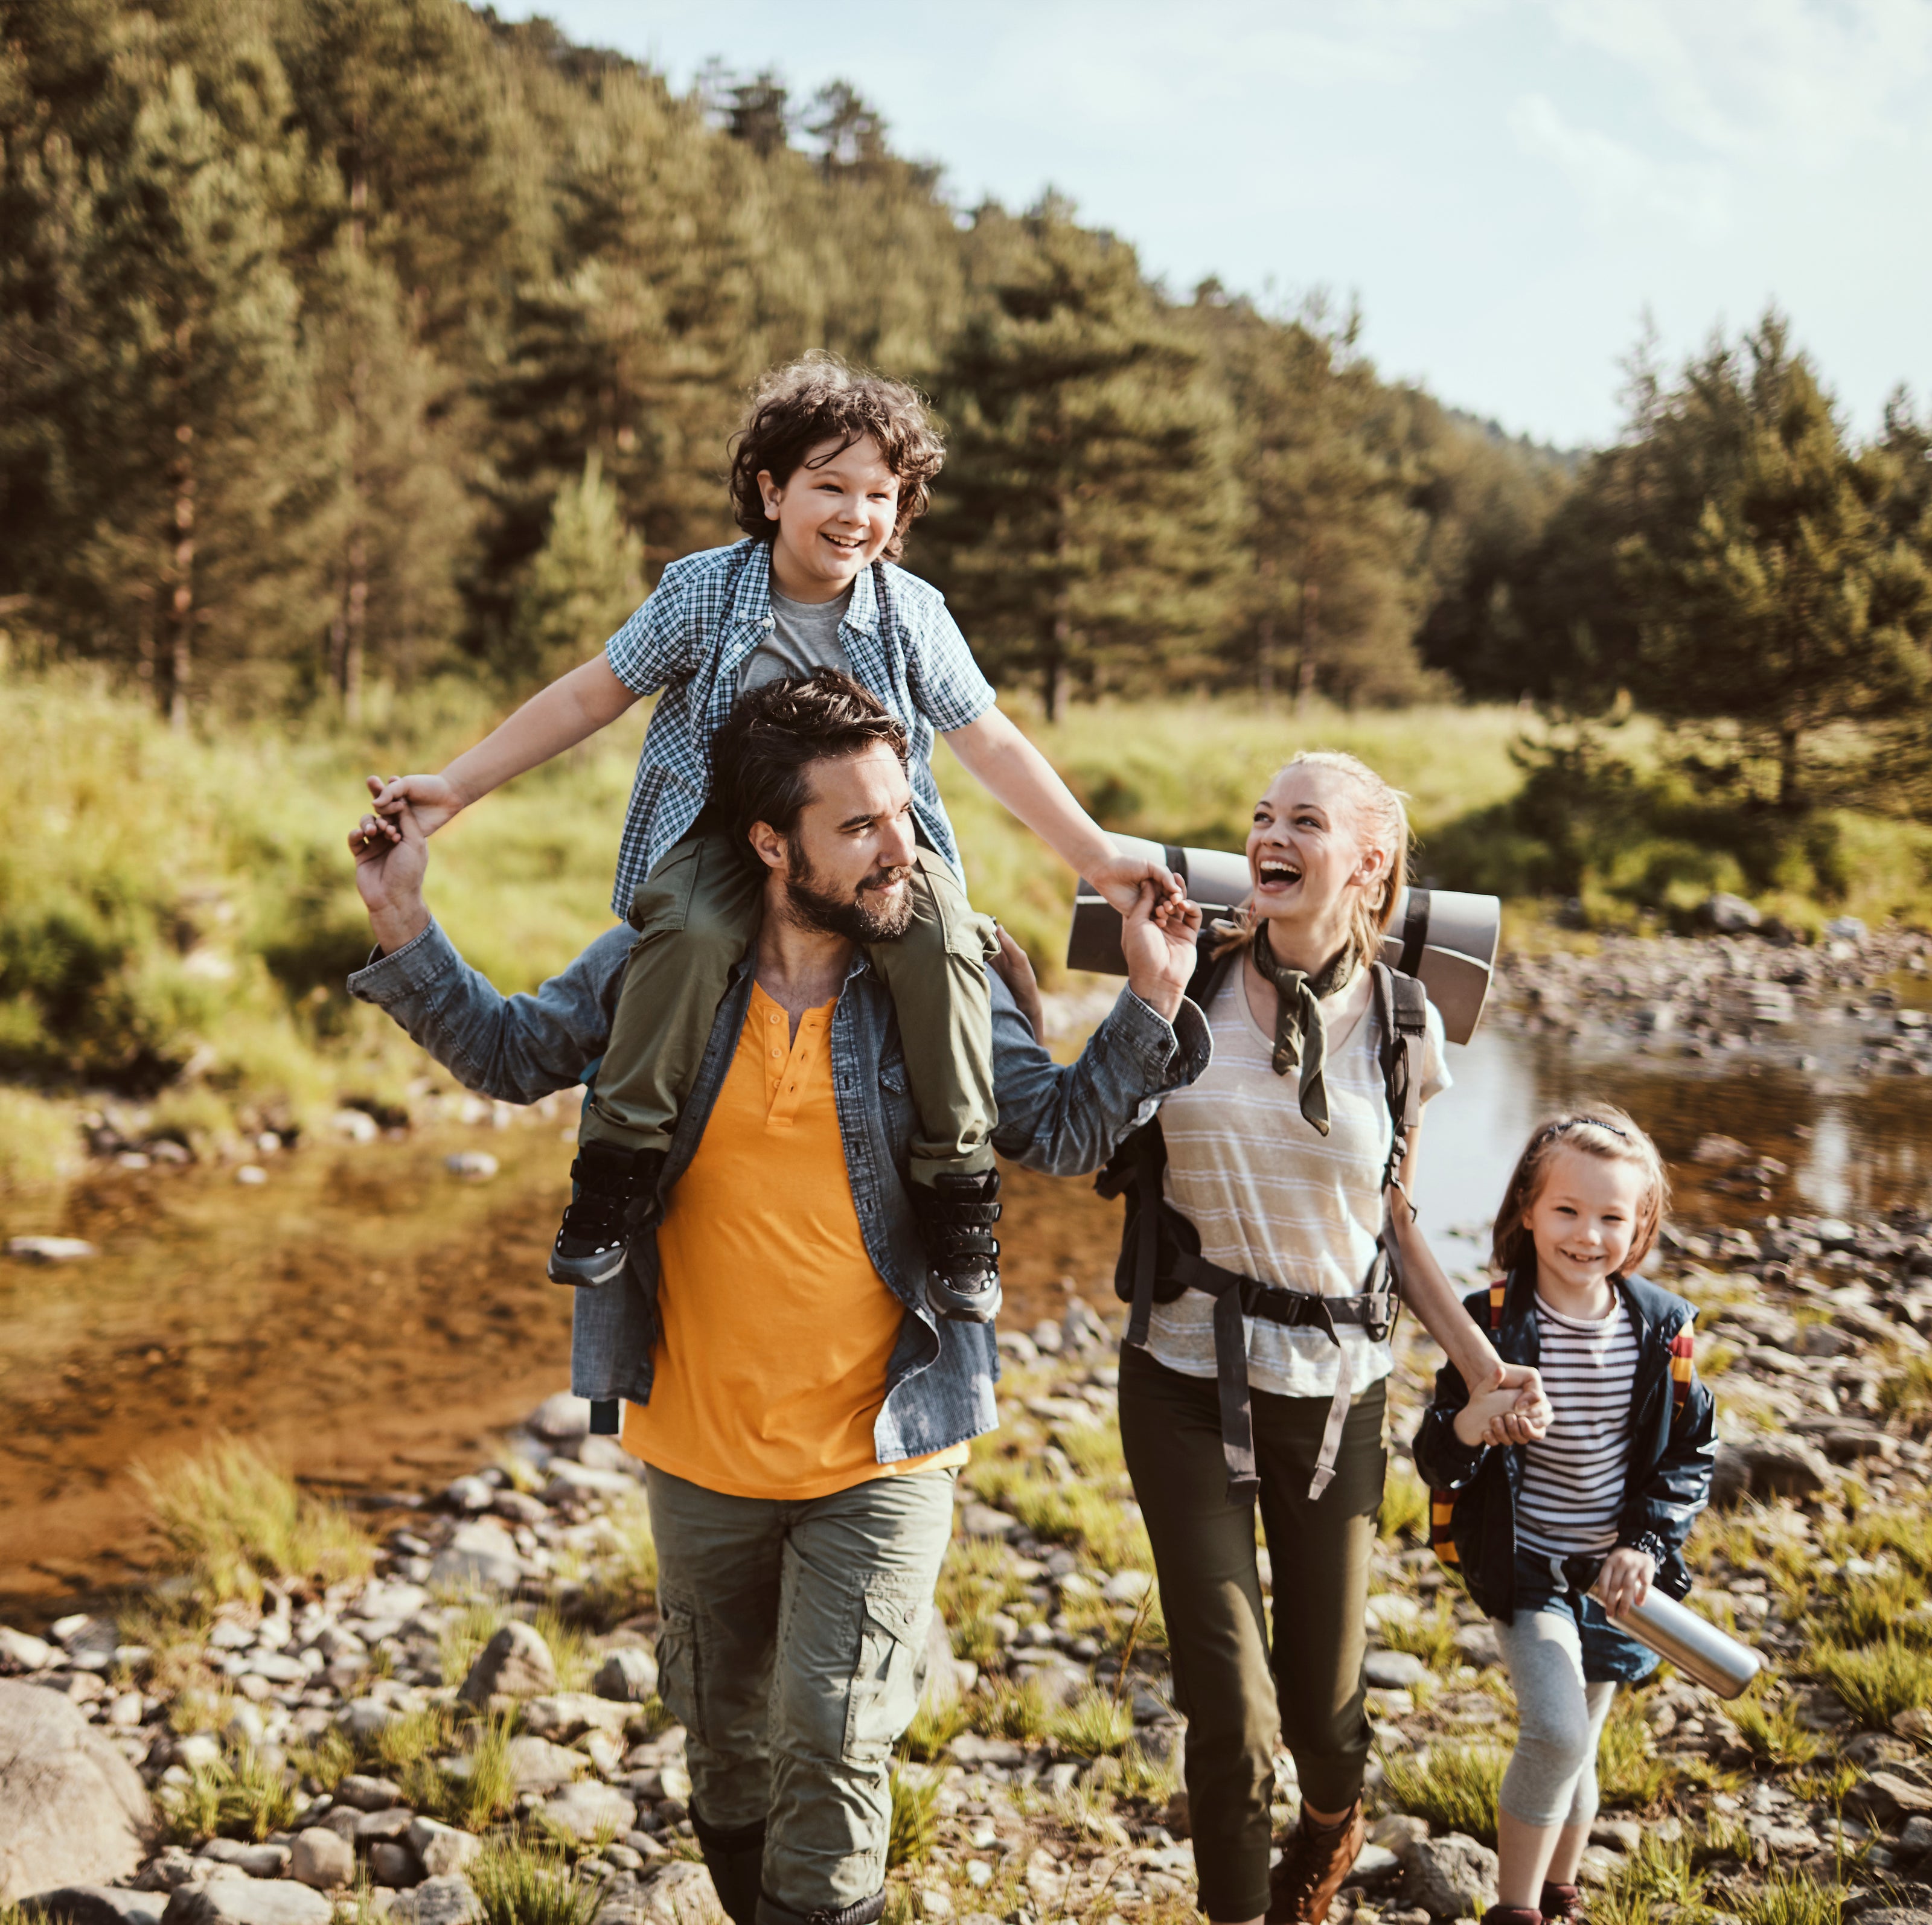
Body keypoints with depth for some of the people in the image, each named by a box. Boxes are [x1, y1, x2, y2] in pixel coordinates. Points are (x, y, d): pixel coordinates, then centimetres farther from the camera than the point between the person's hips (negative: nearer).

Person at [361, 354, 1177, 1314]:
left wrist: (1098, 857, -2)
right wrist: (453, 787, -4)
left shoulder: (913, 613, -4)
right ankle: (617, 1172, -19)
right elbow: (588, 696, 0)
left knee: (941, 940, -29)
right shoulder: (703, 592, -6)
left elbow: (993, 745, 2)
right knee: (690, 932, -34)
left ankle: (960, 1193, -12)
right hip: (723, 830, -1)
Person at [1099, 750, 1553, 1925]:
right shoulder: (1192, 987, -6)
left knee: (1321, 1701, 11)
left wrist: (1484, 1366, 4)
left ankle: (1336, 1816, 49)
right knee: (1230, 1709, -5)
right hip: (1187, 1377, -1)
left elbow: (1393, 1215, 9)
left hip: (1335, 1391, 1)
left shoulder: (1403, 1028, -1)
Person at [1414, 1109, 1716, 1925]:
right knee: (1557, 1735, -19)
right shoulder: (1492, 1324, -14)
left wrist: (1647, 1543, -9)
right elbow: (1434, 1461, -13)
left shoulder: (1660, 1329, -5)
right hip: (1524, 1561, -3)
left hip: (1612, 1572, 4)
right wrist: (1467, 1429, -35)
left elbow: (1691, 1453, 4)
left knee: (1575, 1747, 16)